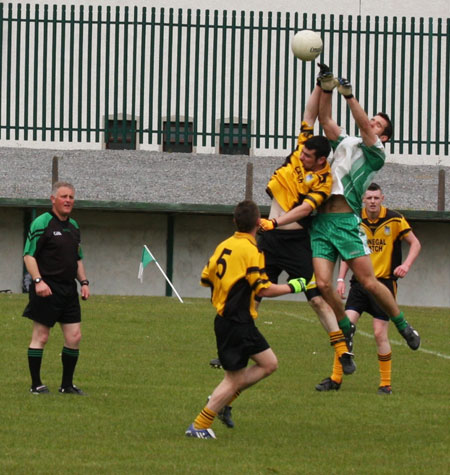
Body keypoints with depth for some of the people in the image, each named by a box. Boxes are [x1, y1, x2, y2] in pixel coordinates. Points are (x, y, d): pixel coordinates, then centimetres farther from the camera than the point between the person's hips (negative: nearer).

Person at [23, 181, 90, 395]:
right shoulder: (42, 223, -7)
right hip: (47, 289, -7)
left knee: (74, 337, 3)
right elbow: (29, 255, -11)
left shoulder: (73, 226, 16)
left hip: (69, 289, 7)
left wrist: (84, 282, 14)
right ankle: (36, 384, 5)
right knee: (41, 337, -2)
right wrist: (38, 280, -21)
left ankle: (67, 384, 14)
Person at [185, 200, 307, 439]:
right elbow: (264, 289, -18)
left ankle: (221, 400, 15)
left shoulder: (224, 245, 6)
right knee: (234, 379, -2)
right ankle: (199, 426, 2)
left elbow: (205, 278, 12)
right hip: (236, 324, -9)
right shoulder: (250, 251, -17)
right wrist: (292, 286, -6)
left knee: (269, 363, 14)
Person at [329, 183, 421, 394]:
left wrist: (406, 265, -16)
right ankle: (336, 379, -1)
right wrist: (341, 279, 2)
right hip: (360, 282, 3)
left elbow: (415, 244, 2)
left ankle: (385, 383, 6)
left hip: (385, 282, -3)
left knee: (380, 334, -7)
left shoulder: (394, 220, -6)